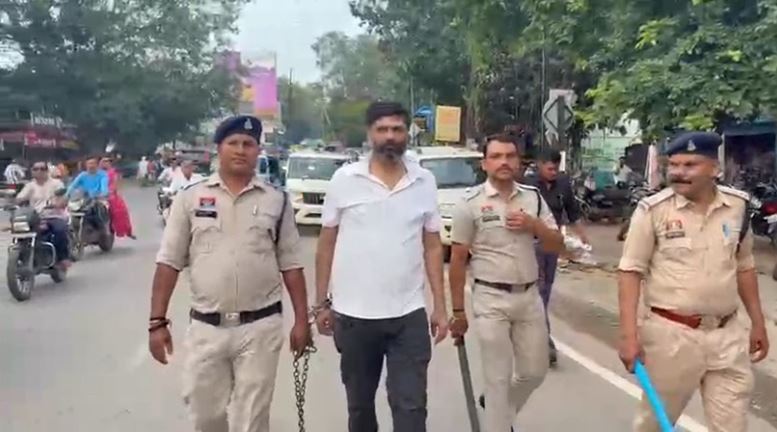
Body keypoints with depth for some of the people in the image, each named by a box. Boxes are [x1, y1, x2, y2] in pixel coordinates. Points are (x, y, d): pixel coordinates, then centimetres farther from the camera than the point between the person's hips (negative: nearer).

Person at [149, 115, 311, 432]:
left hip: (260, 327, 0)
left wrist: (302, 319, 1)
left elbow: (291, 265, 5)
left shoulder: (276, 201, 2)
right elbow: (169, 263, 1)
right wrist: (157, 321, -3)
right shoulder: (190, 197, 1)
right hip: (205, 327, 1)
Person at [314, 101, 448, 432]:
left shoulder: (425, 182, 2)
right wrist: (321, 303, 1)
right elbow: (326, 245, 2)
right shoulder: (344, 179, -3)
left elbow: (433, 247, 6)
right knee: (359, 405, 18)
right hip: (353, 315, 0)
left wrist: (440, 306, 2)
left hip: (409, 316, 0)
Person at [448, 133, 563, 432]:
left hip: (529, 297, 5)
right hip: (491, 300, -5)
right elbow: (457, 260, -5)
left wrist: (533, 224, -12)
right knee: (498, 378, 4)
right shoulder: (471, 203, -8)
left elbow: (557, 245, 7)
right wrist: (458, 311, -4)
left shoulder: (533, 197, 5)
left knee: (534, 372, 16)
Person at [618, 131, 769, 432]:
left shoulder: (738, 205, 1)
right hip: (671, 334, -3)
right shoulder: (653, 209, -11)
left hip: (728, 334, 4)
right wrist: (629, 333, -16)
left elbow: (744, 266, 13)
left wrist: (758, 323, 16)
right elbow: (630, 271, -10)